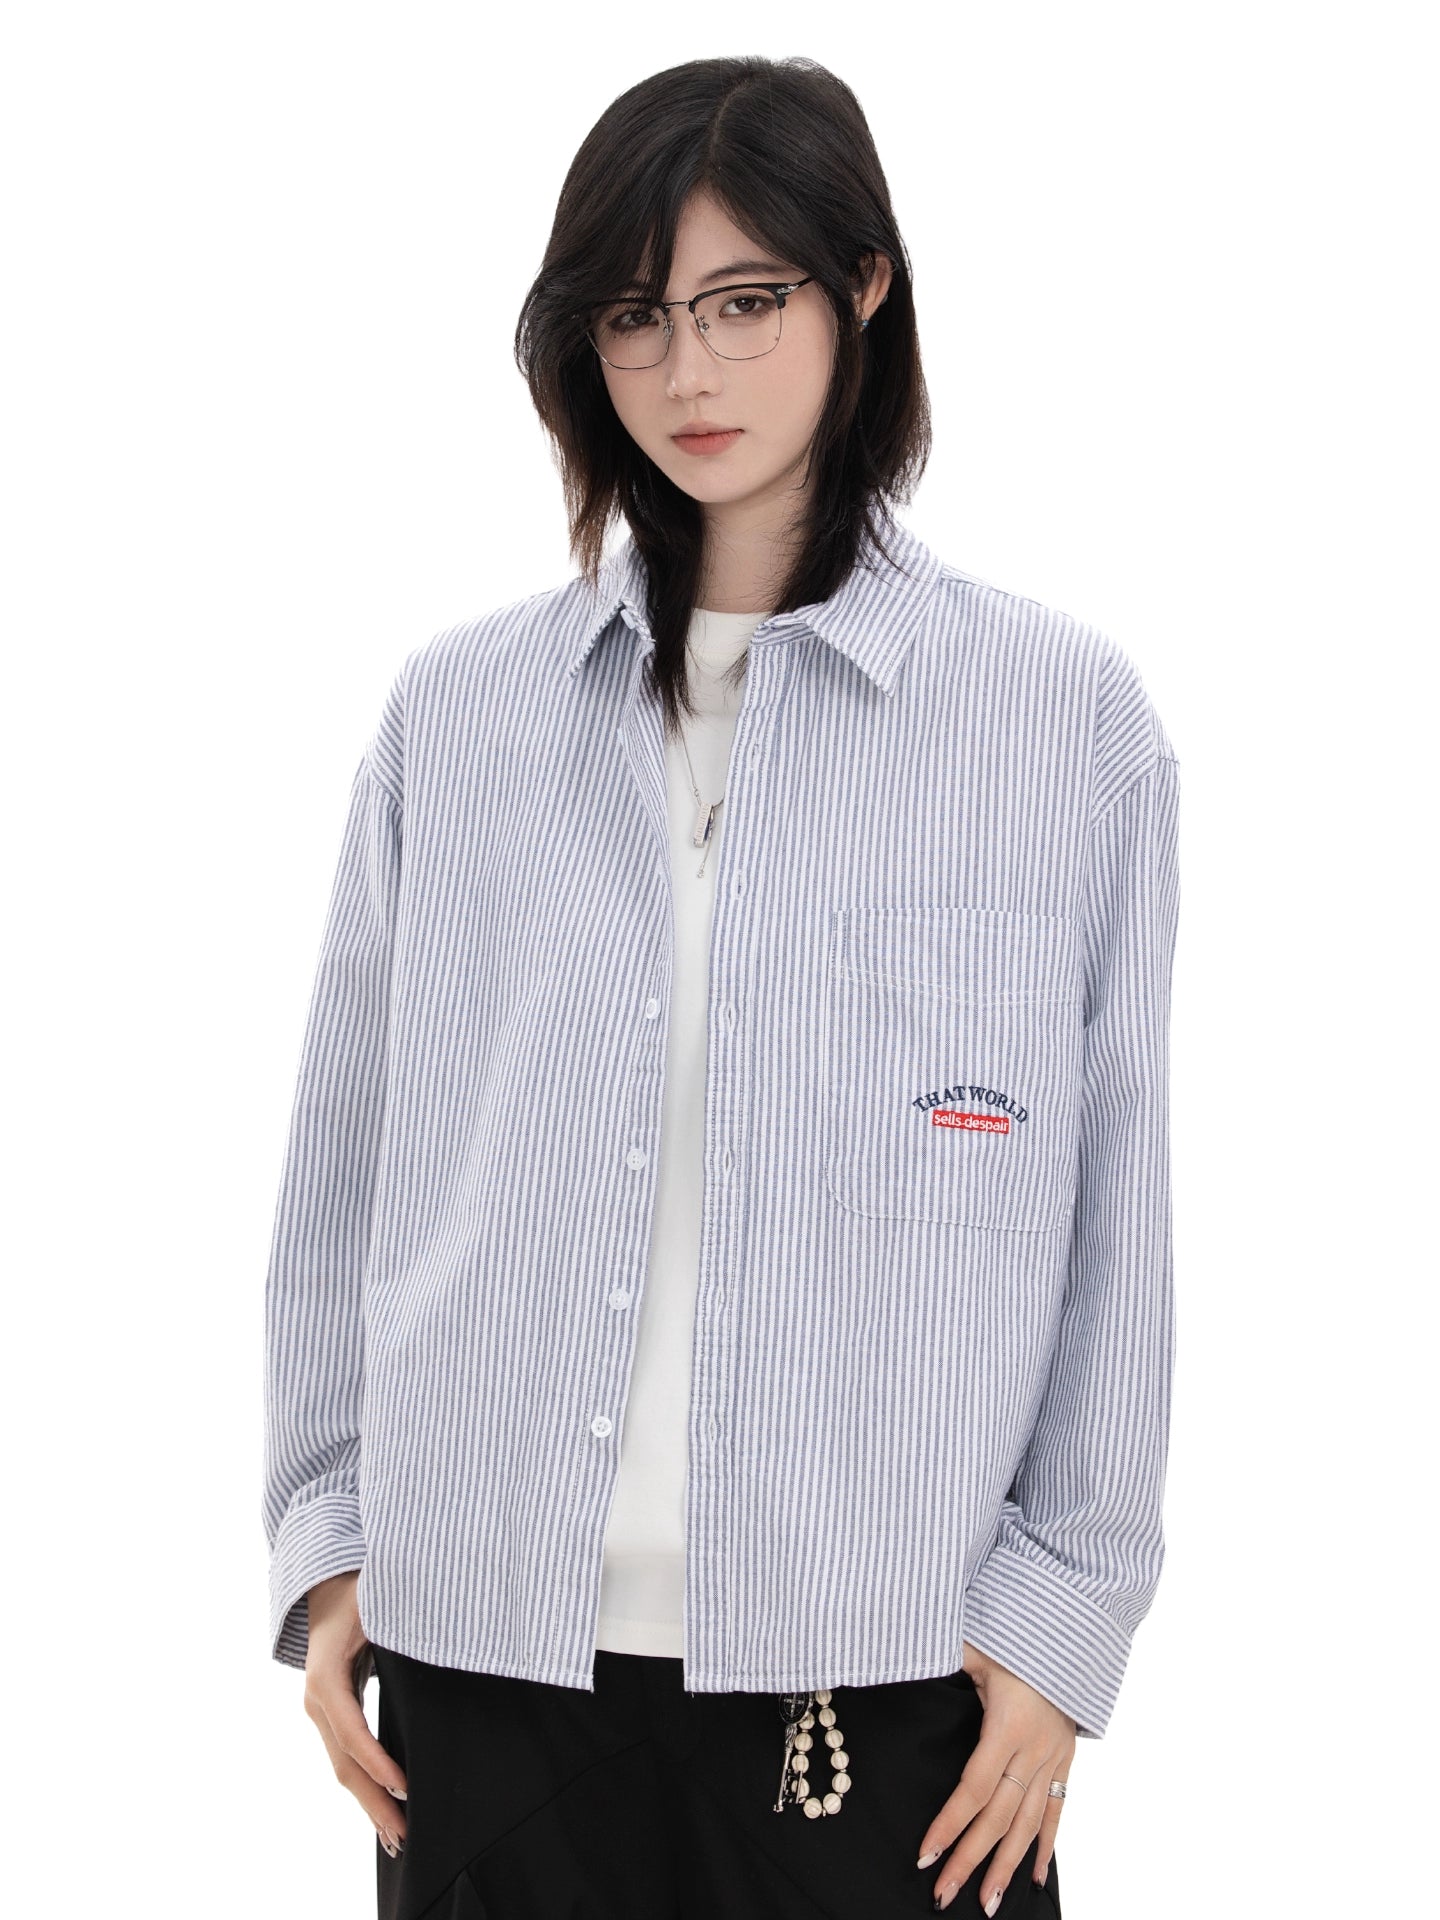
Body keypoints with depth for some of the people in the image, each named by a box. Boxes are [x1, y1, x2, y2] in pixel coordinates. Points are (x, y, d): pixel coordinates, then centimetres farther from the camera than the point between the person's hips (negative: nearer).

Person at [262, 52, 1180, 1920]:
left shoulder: (1067, 713, 0)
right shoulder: (455, 709, 5)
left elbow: (1114, 1210, 1)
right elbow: (347, 1167, 9)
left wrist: (1064, 1615, -1)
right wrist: (330, 1541, 6)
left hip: (887, 1666, -1)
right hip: (485, 1642, 2)